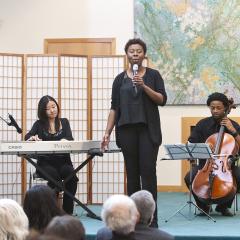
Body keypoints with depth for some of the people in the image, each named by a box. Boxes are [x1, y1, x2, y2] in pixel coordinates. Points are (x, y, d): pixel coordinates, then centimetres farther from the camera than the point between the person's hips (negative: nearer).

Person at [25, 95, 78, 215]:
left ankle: (68, 212, -22)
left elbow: (70, 139, -1)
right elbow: (27, 136, -6)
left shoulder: (64, 122, 14)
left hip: (63, 161, 1)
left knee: (71, 176, -30)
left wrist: (65, 140, -28)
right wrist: (32, 138, -33)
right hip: (46, 162, -1)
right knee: (54, 176, -33)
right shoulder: (39, 124, 11)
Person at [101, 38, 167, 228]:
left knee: (148, 171, -8)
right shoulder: (120, 79, 10)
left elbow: (162, 100, -2)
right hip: (127, 129, 2)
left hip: (148, 129, -2)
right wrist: (107, 133, 1)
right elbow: (114, 107, 8)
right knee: (132, 172, 4)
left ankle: (151, 218, -7)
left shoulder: (153, 75, 6)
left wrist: (144, 86, -15)